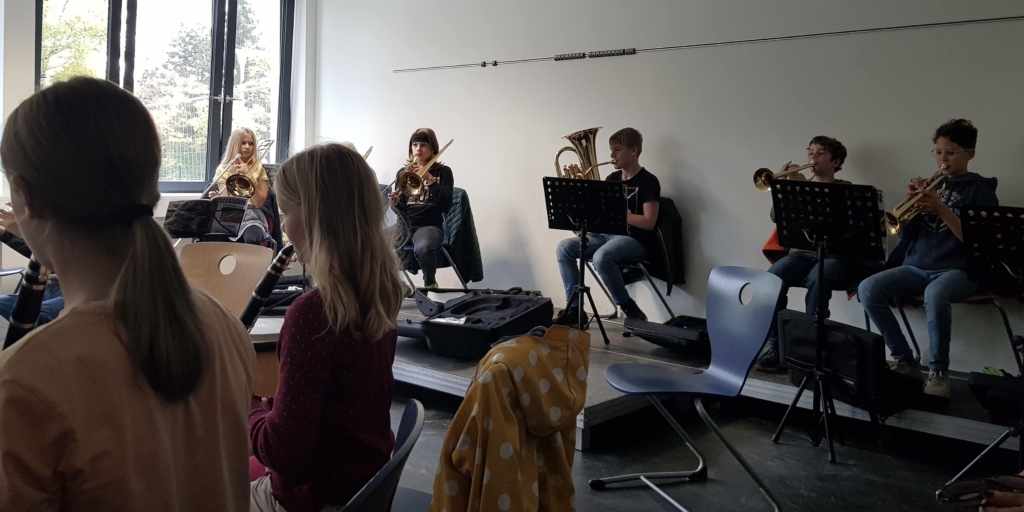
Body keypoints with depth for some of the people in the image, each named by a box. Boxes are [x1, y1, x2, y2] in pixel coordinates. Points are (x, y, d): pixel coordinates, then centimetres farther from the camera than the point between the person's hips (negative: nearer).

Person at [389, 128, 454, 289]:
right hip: (405, 224, 3)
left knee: (423, 247, -39)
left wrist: (429, 178, -16)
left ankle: (430, 283, -9)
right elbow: (402, 209, 13)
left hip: (430, 225, -3)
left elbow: (446, 204, -8)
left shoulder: (443, 171, 6)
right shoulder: (403, 172, 15)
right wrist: (395, 202, -11)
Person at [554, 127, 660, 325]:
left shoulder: (648, 181, -7)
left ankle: (630, 310, -18)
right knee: (564, 248, -10)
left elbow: (649, 223, -15)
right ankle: (574, 308, -8)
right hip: (608, 235, 8)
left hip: (635, 240, -8)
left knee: (601, 257, -37)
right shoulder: (612, 178, 14)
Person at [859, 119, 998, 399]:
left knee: (935, 295, -40)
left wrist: (941, 208, -18)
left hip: (957, 270, -5)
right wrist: (912, 200, -6)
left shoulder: (981, 189, 3)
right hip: (916, 266, 5)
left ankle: (938, 370, -19)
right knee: (868, 289, -23)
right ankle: (904, 360, -9)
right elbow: (906, 229, 11)